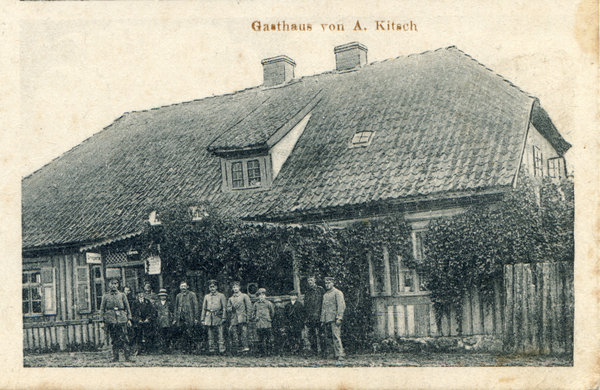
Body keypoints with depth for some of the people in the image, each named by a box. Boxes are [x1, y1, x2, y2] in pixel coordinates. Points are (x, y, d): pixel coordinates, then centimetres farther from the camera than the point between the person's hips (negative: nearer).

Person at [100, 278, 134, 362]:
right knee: (114, 339, 2)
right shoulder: (105, 296, 11)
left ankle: (127, 357, -5)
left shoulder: (122, 295, 11)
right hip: (111, 320, 0)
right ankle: (115, 357, 8)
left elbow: (127, 308, 13)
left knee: (123, 338, -6)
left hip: (122, 319, 0)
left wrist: (129, 319, 5)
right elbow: (102, 309, 12)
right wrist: (104, 318, 0)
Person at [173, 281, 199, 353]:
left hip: (189, 318, -4)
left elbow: (195, 306, 0)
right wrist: (175, 319, 14)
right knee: (184, 334, 3)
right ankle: (185, 348, 10)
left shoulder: (192, 294, 3)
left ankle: (191, 349, -2)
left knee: (189, 334, -8)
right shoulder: (178, 296, 16)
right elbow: (176, 308, 21)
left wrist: (196, 318, -6)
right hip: (181, 318, 4)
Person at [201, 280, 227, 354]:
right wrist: (202, 319, 9)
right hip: (209, 318, 3)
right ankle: (211, 349, 7)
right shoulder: (206, 296, 15)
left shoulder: (221, 296, 7)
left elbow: (224, 307, 3)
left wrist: (223, 318, -6)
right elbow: (203, 308, 16)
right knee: (210, 335, 3)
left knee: (220, 334, -8)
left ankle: (222, 349, -8)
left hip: (218, 317, -3)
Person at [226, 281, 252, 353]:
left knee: (244, 332, -17)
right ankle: (236, 349, 2)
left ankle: (245, 347, -24)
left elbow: (249, 307, 6)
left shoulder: (244, 296, 10)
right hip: (233, 319, 3)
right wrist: (232, 308, -7)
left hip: (242, 318, -3)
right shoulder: (230, 299, 20)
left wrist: (248, 317, -3)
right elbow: (228, 309, 14)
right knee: (234, 334, -3)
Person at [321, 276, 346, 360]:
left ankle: (340, 355, -16)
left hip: (334, 319, -7)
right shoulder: (325, 295, 21)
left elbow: (341, 306, -9)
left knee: (336, 336, -14)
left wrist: (339, 318, -18)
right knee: (328, 338, 4)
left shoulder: (337, 293, -1)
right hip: (327, 320, 7)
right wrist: (322, 320, 18)